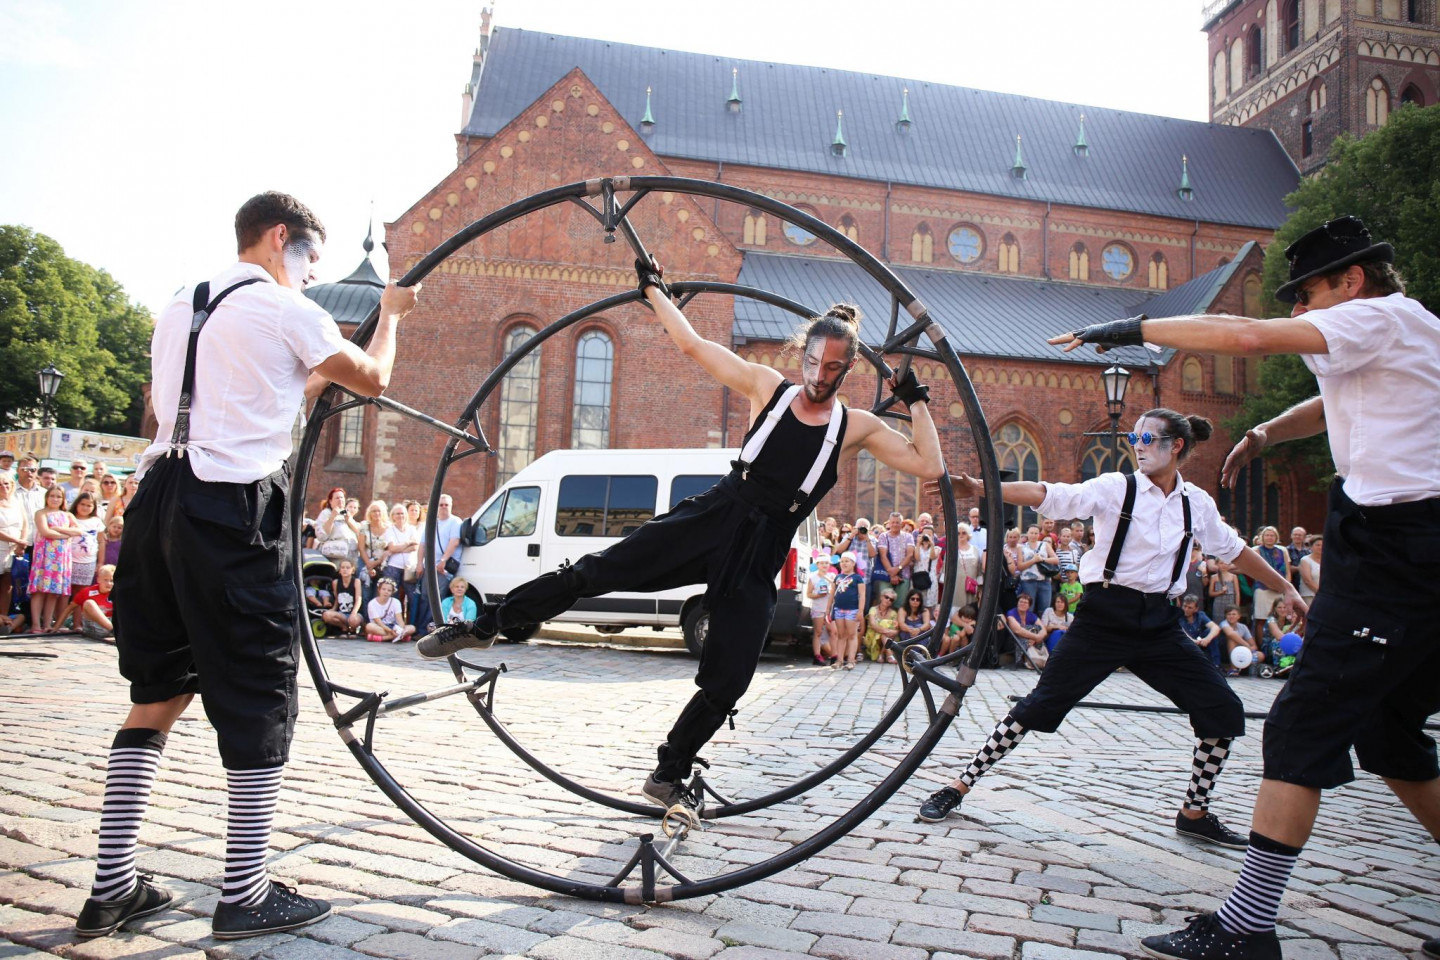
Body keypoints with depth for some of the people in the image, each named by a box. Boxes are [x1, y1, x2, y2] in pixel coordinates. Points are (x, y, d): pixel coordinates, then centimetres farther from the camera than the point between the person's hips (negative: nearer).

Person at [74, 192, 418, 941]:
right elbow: (373, 380, 7)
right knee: (259, 695, 0)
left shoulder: (179, 310, 21)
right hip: (234, 508, -8)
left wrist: (307, 383, 32)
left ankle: (111, 888, 17)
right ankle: (244, 895, 6)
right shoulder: (285, 310, -2)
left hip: (159, 497, 8)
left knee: (158, 691, 14)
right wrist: (390, 314, 24)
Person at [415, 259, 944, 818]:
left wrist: (917, 402, -3)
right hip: (715, 516, 0)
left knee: (726, 683, -2)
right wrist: (652, 288, 14)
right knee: (598, 570, -14)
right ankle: (484, 625, 3)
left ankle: (669, 775, 20)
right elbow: (691, 344, 10)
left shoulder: (859, 428, 5)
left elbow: (930, 466, -1)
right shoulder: (767, 387, 5)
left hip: (761, 553, 0)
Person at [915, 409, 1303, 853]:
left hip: (1158, 621, 4)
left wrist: (1282, 586, 28)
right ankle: (960, 786, 5)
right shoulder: (1116, 488, -6)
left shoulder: (1197, 503, 7)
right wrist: (983, 488, -31)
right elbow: (1049, 495, -18)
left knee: (1224, 712, 0)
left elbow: (1233, 549, 22)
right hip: (1105, 614, -4)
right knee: (1039, 705, -6)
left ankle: (1194, 813, 21)